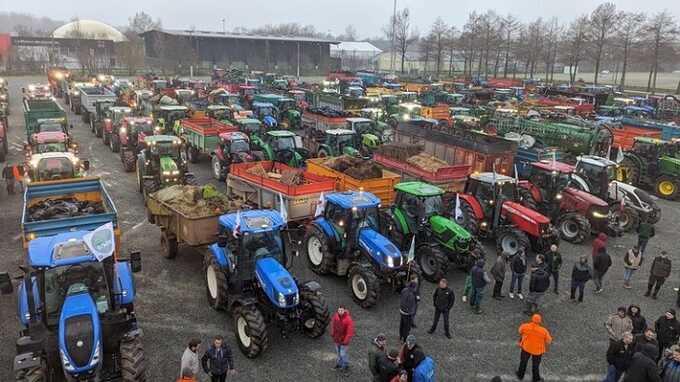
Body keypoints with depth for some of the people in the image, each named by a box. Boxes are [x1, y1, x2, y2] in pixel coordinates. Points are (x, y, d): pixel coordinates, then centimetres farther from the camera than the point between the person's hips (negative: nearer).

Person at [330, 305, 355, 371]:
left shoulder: (348, 319, -27)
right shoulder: (335, 316, -12)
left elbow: (350, 331, -23)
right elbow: (333, 324, 6)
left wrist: (346, 341, -21)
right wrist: (332, 334, 5)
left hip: (343, 340, -5)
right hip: (337, 338, 5)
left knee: (343, 353, 4)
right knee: (338, 352, 22)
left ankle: (345, 365, 30)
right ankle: (339, 363, 45)